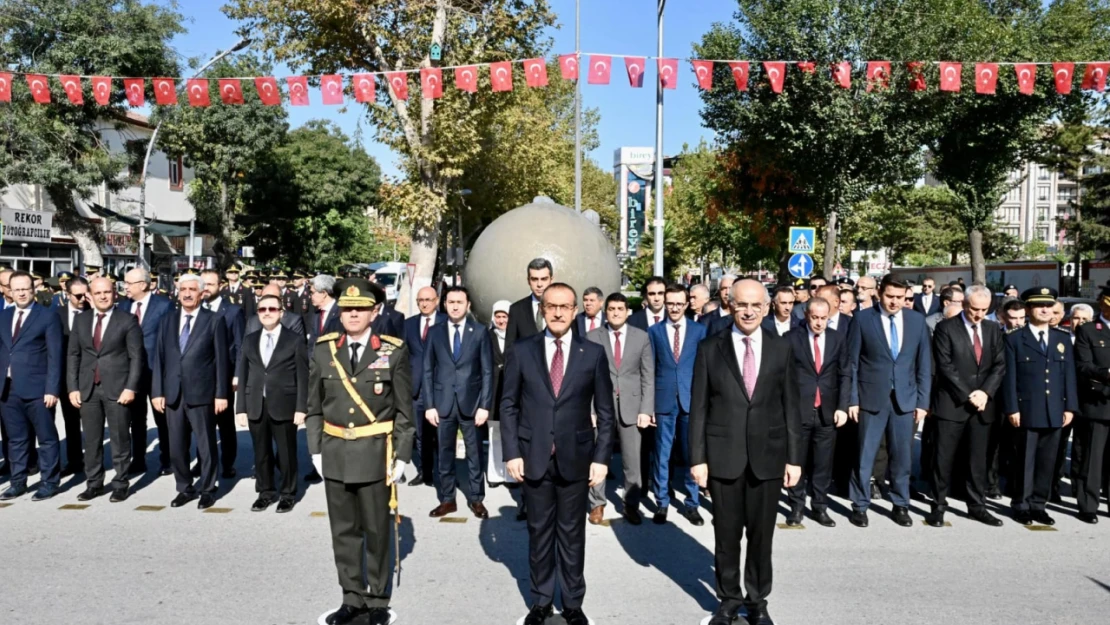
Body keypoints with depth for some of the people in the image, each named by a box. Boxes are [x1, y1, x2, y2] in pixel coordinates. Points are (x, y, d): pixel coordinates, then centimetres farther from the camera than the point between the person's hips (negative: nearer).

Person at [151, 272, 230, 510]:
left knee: (206, 445, 5)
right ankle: (185, 488, 26)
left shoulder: (214, 321, -2)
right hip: (173, 394, 4)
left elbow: (221, 360, -4)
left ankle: (207, 489, 19)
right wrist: (158, 391, 3)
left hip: (201, 394, -4)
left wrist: (221, 394, -8)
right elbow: (159, 358, 10)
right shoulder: (167, 321, 11)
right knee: (176, 446, 11)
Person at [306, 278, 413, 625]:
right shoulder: (323, 350, 2)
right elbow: (314, 406, 8)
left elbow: (404, 410, -3)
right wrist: (316, 450, 4)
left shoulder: (394, 352, -6)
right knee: (343, 531, 12)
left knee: (376, 531, 9)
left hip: (376, 453, -3)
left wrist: (402, 456, -6)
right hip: (335, 453, 3)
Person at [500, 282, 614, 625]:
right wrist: (511, 452, -5)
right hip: (534, 457, 0)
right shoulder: (521, 351, 0)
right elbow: (509, 405, 1)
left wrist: (602, 457, -4)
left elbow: (605, 411, 2)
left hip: (576, 458, 0)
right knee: (539, 532, 12)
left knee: (572, 533, 11)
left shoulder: (593, 353, 0)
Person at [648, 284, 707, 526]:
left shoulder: (699, 330, 4)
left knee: (690, 453, 7)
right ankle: (662, 503, 18)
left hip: (692, 400, 0)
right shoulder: (654, 331, 5)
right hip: (664, 400, 0)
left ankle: (691, 504, 19)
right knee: (662, 454, 6)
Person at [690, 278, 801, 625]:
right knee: (726, 534, 10)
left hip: (768, 455, 1)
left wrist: (794, 457, 1)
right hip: (723, 455, -1)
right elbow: (699, 408, -2)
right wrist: (697, 457, -5)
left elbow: (790, 406, 4)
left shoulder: (781, 348, 3)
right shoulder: (710, 348, -1)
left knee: (762, 534, 11)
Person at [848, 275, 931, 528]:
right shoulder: (863, 319, -5)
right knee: (864, 454, 4)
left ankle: (901, 505, 24)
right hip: (871, 398, -2)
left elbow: (924, 364, 7)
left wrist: (923, 401, 2)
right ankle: (860, 505, 17)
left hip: (906, 398, 3)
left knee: (902, 455, 10)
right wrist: (852, 399, -7)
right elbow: (852, 363, -3)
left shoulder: (917, 320, 4)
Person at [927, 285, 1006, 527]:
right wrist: (968, 396, -14)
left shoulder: (993, 330, 11)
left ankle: (977, 506, 19)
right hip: (952, 403, -4)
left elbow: (1000, 365, 5)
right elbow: (945, 366, -10)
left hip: (983, 404, 4)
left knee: (979, 459, 9)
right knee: (944, 458, 1)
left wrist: (985, 392, -10)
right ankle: (939, 505, 10)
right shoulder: (946, 328, -4)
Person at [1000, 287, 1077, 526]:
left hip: (1055, 412, 4)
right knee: (1025, 461, 3)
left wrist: (1070, 407, 3)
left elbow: (1069, 375, 10)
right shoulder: (1015, 339, -1)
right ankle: (1021, 505, 14)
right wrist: (1012, 408, -11)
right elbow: (1009, 377, -5)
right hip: (1026, 411, -4)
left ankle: (1038, 504, 20)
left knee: (1047, 461, 9)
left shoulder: (1063, 339, 12)